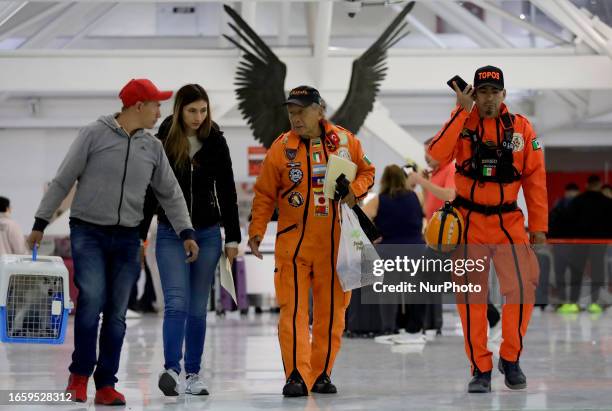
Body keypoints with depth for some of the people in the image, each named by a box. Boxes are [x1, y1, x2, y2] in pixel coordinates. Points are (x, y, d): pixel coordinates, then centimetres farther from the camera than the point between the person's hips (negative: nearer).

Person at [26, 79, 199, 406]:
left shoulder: (153, 147, 9)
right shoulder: (94, 134, -4)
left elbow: (170, 194, 16)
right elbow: (63, 180, -1)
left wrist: (186, 233, 6)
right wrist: (40, 223, -1)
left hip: (126, 239, 4)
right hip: (88, 232, -4)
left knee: (117, 312, 2)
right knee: (92, 297, -19)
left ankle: (106, 384, 9)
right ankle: (80, 373, -4)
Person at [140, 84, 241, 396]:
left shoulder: (215, 142, 0)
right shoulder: (162, 142, -5)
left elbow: (227, 192, 4)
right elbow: (149, 191, 0)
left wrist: (233, 238, 1)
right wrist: (140, 235, 0)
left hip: (207, 233, 2)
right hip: (171, 234, -2)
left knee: (198, 308, 6)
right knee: (176, 302, -15)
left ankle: (193, 374, 11)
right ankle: (171, 368, -24)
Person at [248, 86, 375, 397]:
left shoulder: (346, 141, 1)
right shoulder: (281, 148, -2)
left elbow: (366, 172, 15)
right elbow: (265, 194, 2)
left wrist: (355, 190, -6)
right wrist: (256, 231, -6)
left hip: (334, 242, 2)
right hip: (293, 242, -2)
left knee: (331, 310, 7)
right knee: (292, 309, -9)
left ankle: (321, 373, 18)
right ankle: (297, 375, -8)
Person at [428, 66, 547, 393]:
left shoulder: (521, 128, 2)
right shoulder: (462, 123, -1)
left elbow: (535, 179, 4)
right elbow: (436, 155, -19)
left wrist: (539, 226, 2)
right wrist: (462, 111, -19)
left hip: (509, 221, 1)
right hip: (469, 221, 0)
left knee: (523, 288, -12)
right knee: (470, 296, 0)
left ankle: (510, 358, 8)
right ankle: (480, 369, 11)